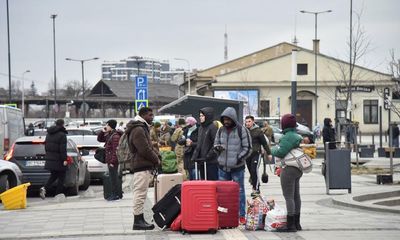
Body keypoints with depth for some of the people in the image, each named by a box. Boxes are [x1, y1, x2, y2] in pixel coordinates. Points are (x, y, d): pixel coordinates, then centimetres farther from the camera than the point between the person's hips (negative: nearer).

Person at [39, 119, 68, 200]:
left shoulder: (49, 134, 12)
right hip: (58, 160, -7)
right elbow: (63, 148, -18)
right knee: (61, 177, 4)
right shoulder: (62, 134, -13)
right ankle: (58, 194, 3)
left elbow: (46, 146, 18)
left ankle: (44, 188, -4)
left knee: (53, 176, 17)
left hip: (50, 159, 7)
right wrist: (64, 159, -16)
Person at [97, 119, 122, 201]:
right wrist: (102, 132, 7)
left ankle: (115, 195, -3)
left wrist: (112, 161, -22)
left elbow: (115, 150, -21)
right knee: (112, 177, 14)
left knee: (113, 177, -6)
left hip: (113, 161, -10)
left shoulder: (115, 136, -17)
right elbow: (99, 139, 25)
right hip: (109, 160, 10)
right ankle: (114, 194, 20)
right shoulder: (108, 135, 14)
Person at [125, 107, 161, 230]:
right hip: (142, 166, -11)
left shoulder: (143, 128, 21)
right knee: (140, 193, -9)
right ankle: (138, 221, -7)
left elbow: (150, 146, 25)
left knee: (140, 194, 13)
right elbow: (145, 150, -19)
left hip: (145, 166, 11)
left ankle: (140, 219, 17)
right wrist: (156, 159, -7)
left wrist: (157, 155, 7)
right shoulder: (138, 130, -14)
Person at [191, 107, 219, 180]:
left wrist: (208, 156, -18)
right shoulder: (201, 128, 14)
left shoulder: (212, 127, -10)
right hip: (201, 161, 8)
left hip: (211, 162, -8)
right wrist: (195, 156, 8)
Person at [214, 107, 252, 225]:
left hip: (237, 167, -5)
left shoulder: (242, 130, -6)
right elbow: (216, 143, 19)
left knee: (239, 191, 3)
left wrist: (240, 158, -14)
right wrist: (218, 147, -4)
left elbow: (247, 148, -5)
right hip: (223, 166, 5)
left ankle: (242, 215, 10)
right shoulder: (221, 130, 8)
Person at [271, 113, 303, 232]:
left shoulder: (288, 137, -17)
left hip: (289, 169, -10)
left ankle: (290, 225, -7)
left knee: (288, 197, -7)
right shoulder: (298, 136, 14)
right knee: (296, 196, 15)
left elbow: (280, 152, -22)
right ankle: (296, 223, 23)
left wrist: (273, 149, 0)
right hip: (298, 169, 10)